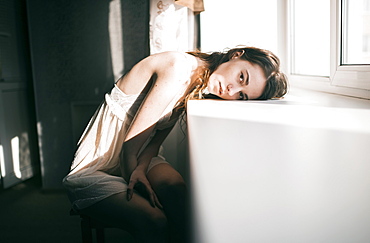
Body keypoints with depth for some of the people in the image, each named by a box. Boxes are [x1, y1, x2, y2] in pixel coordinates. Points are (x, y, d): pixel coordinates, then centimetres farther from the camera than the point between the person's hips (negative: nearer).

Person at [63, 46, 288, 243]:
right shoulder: (181, 67, -24)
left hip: (138, 160, 6)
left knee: (174, 187, -26)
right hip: (96, 169, -5)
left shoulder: (198, 90, 1)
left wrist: (141, 168, -22)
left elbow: (158, 136, -6)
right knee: (155, 222, -29)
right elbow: (130, 143, -21)